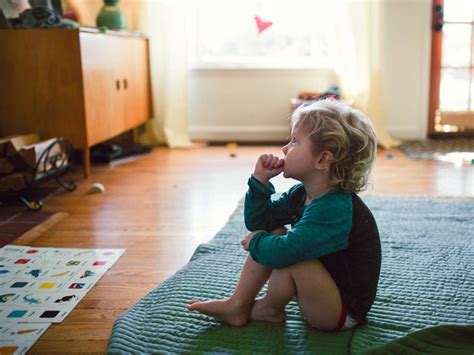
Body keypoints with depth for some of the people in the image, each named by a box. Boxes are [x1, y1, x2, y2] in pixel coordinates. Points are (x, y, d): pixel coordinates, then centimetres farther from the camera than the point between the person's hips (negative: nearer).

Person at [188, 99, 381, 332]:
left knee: (287, 257, -30)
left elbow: (285, 251, -40)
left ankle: (270, 309, 2)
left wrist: (256, 242, -18)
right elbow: (258, 222, 7)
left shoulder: (335, 208, -30)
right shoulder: (301, 194, -1)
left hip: (344, 312, -9)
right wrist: (260, 180, -7)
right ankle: (238, 305, 4)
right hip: (323, 287, 9)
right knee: (273, 233, 2)